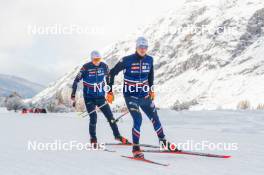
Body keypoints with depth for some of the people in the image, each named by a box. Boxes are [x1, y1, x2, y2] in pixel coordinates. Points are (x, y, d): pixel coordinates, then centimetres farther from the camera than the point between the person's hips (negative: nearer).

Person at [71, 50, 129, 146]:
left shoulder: (104, 66, -4)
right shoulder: (86, 67, -14)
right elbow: (76, 81, -8)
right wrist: (73, 96, -10)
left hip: (101, 97, 3)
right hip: (89, 98, -3)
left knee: (110, 116, 3)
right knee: (93, 118, -10)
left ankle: (117, 136, 19)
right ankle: (93, 140, 8)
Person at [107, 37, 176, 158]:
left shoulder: (149, 60, 0)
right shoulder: (127, 60, -15)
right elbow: (112, 73, -7)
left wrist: (151, 89, 18)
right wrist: (110, 91, -7)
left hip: (144, 95, 5)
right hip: (130, 95, -5)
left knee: (155, 118, 11)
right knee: (138, 120, -18)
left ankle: (163, 141, 33)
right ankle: (135, 148, -5)